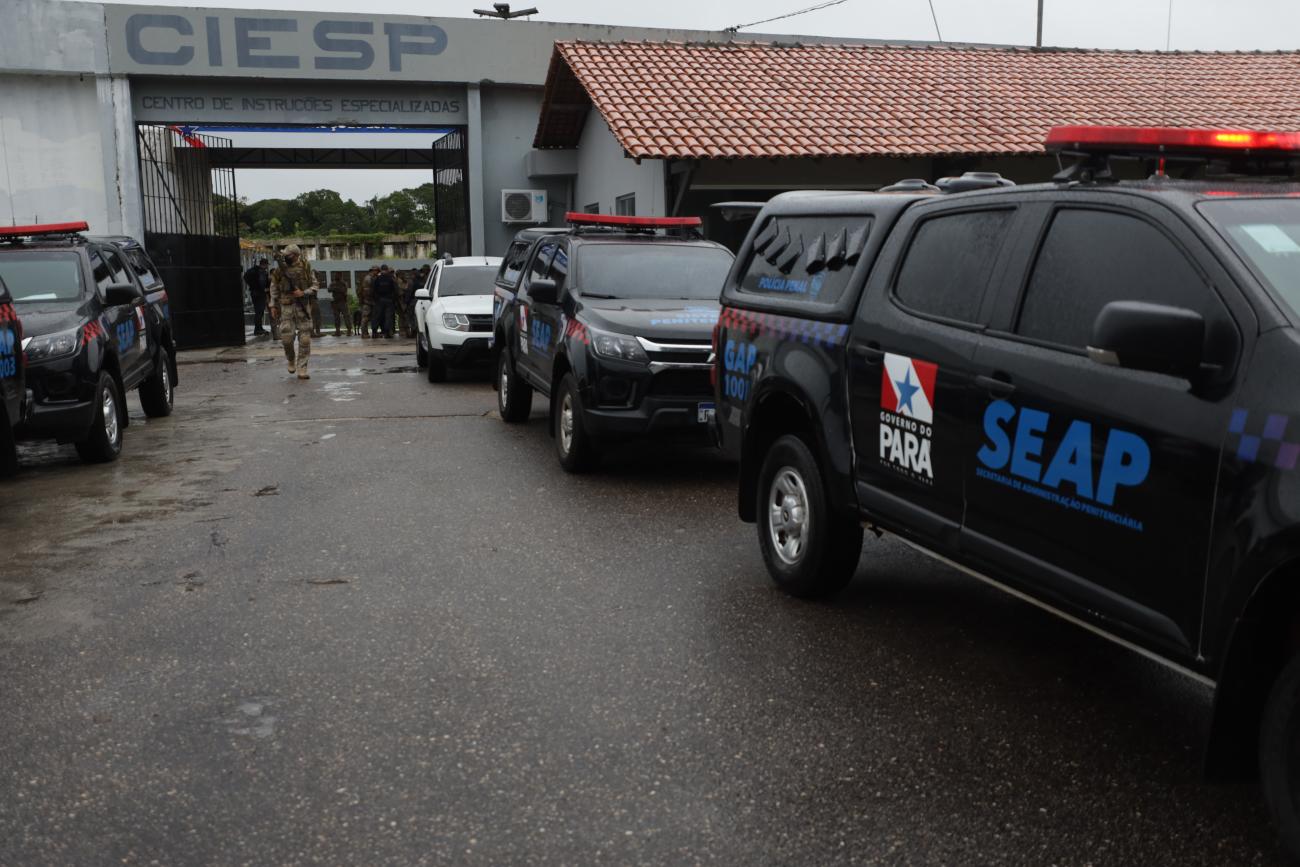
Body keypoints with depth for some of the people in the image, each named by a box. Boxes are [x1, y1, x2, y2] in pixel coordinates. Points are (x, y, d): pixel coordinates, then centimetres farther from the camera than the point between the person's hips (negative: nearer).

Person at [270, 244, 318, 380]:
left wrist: (303, 293, -13)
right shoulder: (281, 268, 2)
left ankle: (301, 369, 3)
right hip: (286, 306, 0)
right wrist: (273, 305, 7)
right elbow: (274, 287, 10)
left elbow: (315, 285, 4)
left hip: (303, 306, 0)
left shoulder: (306, 267, 0)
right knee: (286, 336, -7)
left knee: (305, 339, -3)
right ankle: (291, 360, 22)